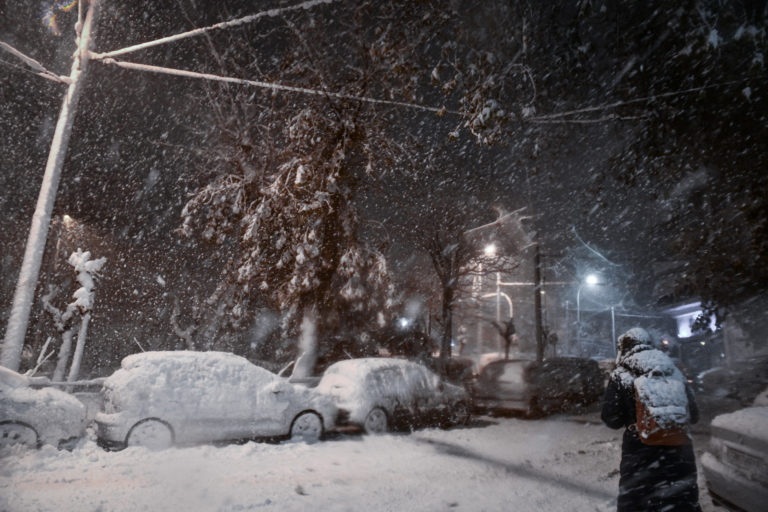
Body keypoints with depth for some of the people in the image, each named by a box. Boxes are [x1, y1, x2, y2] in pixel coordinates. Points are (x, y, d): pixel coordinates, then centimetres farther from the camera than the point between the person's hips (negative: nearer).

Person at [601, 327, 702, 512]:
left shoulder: (620, 375, -7)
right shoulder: (674, 371, 6)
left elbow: (612, 420, -5)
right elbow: (693, 415, 13)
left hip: (641, 454, -4)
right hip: (679, 451, 5)